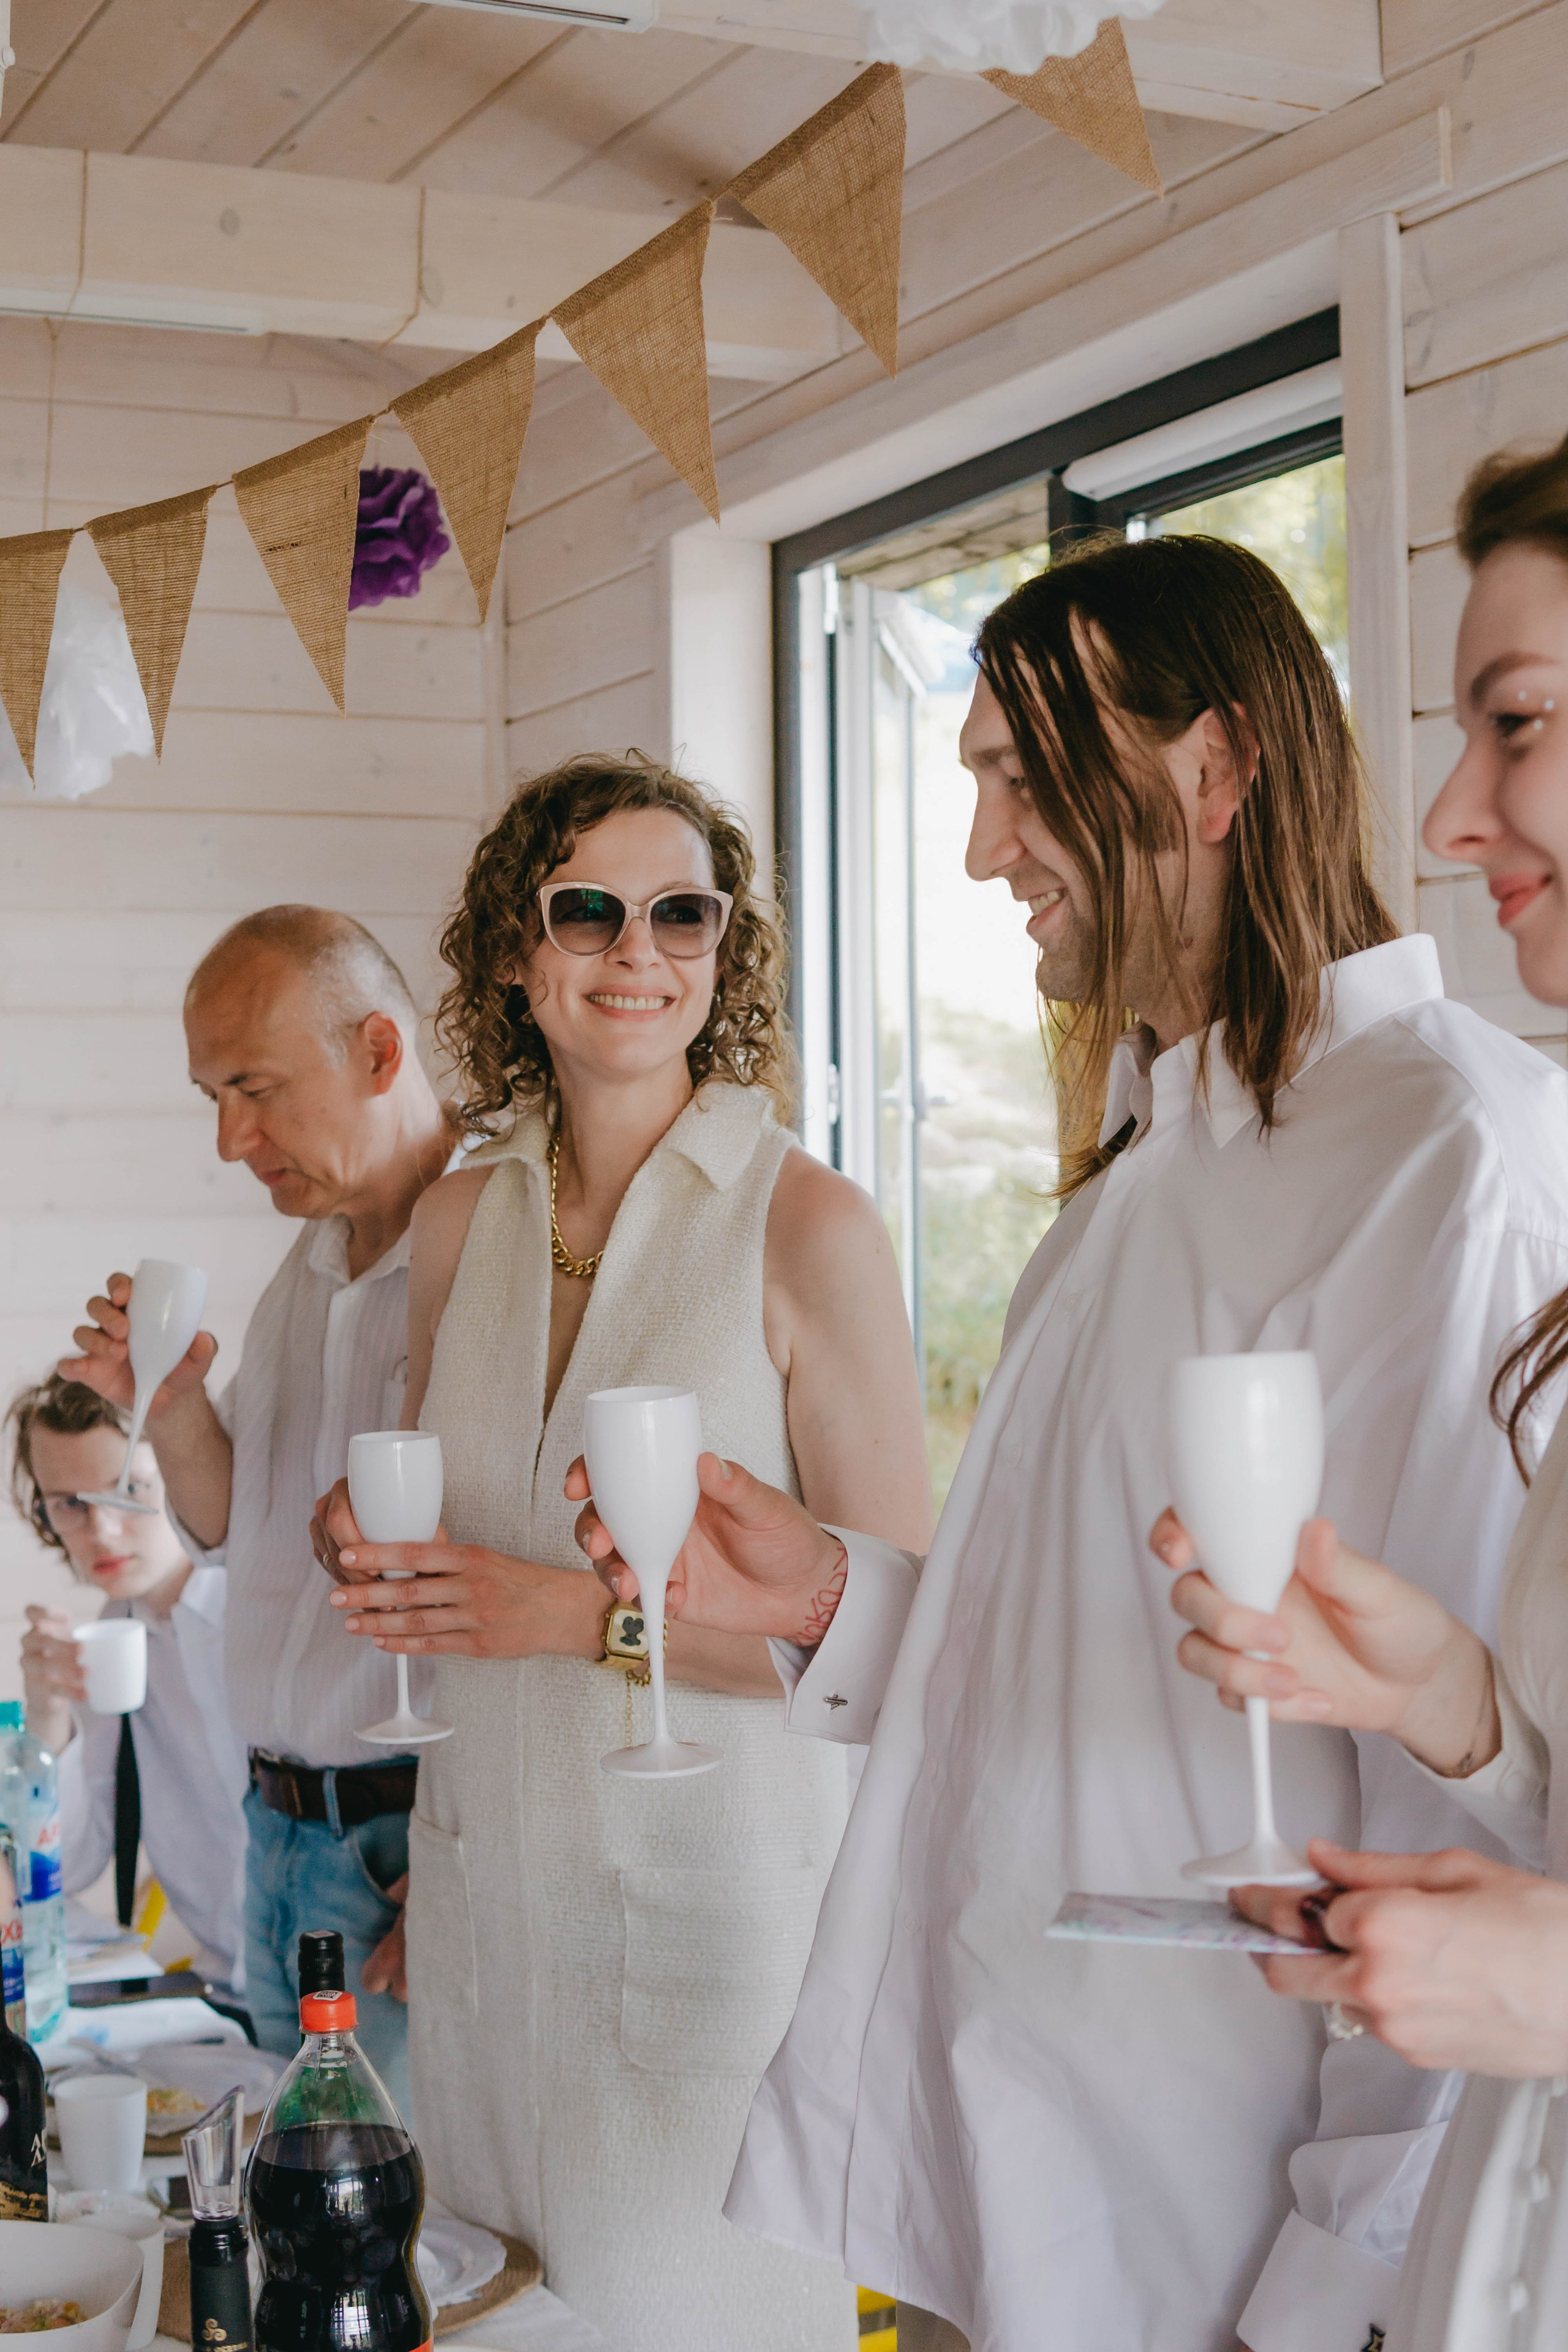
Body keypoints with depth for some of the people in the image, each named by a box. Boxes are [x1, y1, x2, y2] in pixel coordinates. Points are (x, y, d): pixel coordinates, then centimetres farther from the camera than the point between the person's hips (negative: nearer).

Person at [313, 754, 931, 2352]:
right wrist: (369, 1546, 0)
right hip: (482, 1889, 5)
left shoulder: (808, 1226, -11)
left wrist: (587, 1612, -19)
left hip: (713, 1902, -5)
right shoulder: (461, 1219, 5)